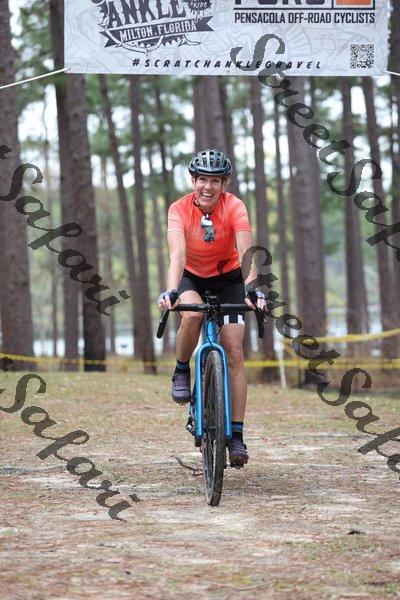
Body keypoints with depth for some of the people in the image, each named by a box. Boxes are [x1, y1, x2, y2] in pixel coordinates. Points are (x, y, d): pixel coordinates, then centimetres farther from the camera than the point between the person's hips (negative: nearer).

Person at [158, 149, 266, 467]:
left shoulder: (234, 207, -25)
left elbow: (245, 250, -38)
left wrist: (252, 287, -55)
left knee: (234, 351, -12)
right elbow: (177, 253, -38)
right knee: (192, 314, -35)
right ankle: (182, 372, -6)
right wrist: (171, 291, -55)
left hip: (227, 277, 0)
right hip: (191, 277, 0)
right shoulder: (180, 209, -24)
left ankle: (236, 435, -9)